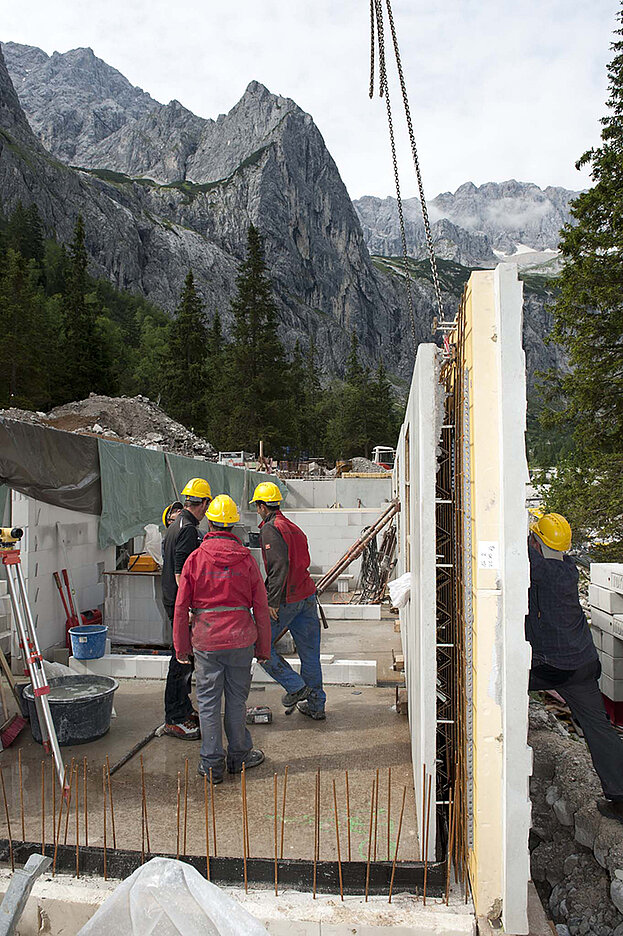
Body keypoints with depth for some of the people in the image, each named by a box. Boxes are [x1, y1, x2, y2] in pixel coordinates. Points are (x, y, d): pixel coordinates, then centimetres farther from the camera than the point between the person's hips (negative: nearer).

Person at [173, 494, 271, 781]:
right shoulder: (246, 559, -3)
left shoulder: (195, 559, -5)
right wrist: (263, 647, 10)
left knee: (208, 701, 9)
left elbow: (181, 608, -3)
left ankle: (211, 764, 18)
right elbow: (261, 608, 0)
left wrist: (181, 647, 7)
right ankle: (239, 756, 27)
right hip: (240, 639, 1)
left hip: (206, 641, -1)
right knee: (237, 699, 13)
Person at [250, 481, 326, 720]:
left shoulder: (270, 529, -10)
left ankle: (296, 686, 5)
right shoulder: (294, 528, 16)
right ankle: (316, 705, 21)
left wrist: (273, 601, -20)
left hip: (286, 599, -8)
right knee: (309, 651, 12)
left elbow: (280, 566, -21)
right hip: (307, 596, 8)